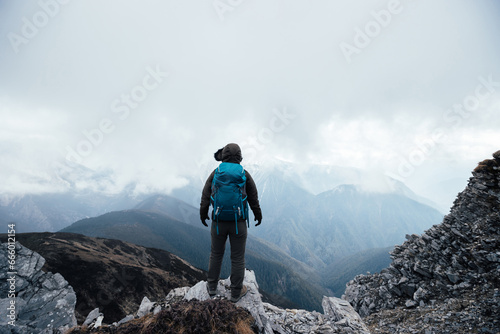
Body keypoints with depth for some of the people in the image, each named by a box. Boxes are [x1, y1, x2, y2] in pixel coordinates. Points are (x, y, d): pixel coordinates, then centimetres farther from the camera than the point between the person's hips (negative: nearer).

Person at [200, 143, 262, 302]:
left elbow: (205, 198, -2)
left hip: (218, 222, 2)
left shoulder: (215, 174, -7)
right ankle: (236, 292, 28)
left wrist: (203, 215, 16)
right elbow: (253, 199, -1)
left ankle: (212, 287, 37)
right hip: (239, 223, -1)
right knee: (238, 258, 14)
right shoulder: (245, 175, -8)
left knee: (216, 254, 22)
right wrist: (258, 215, 16)